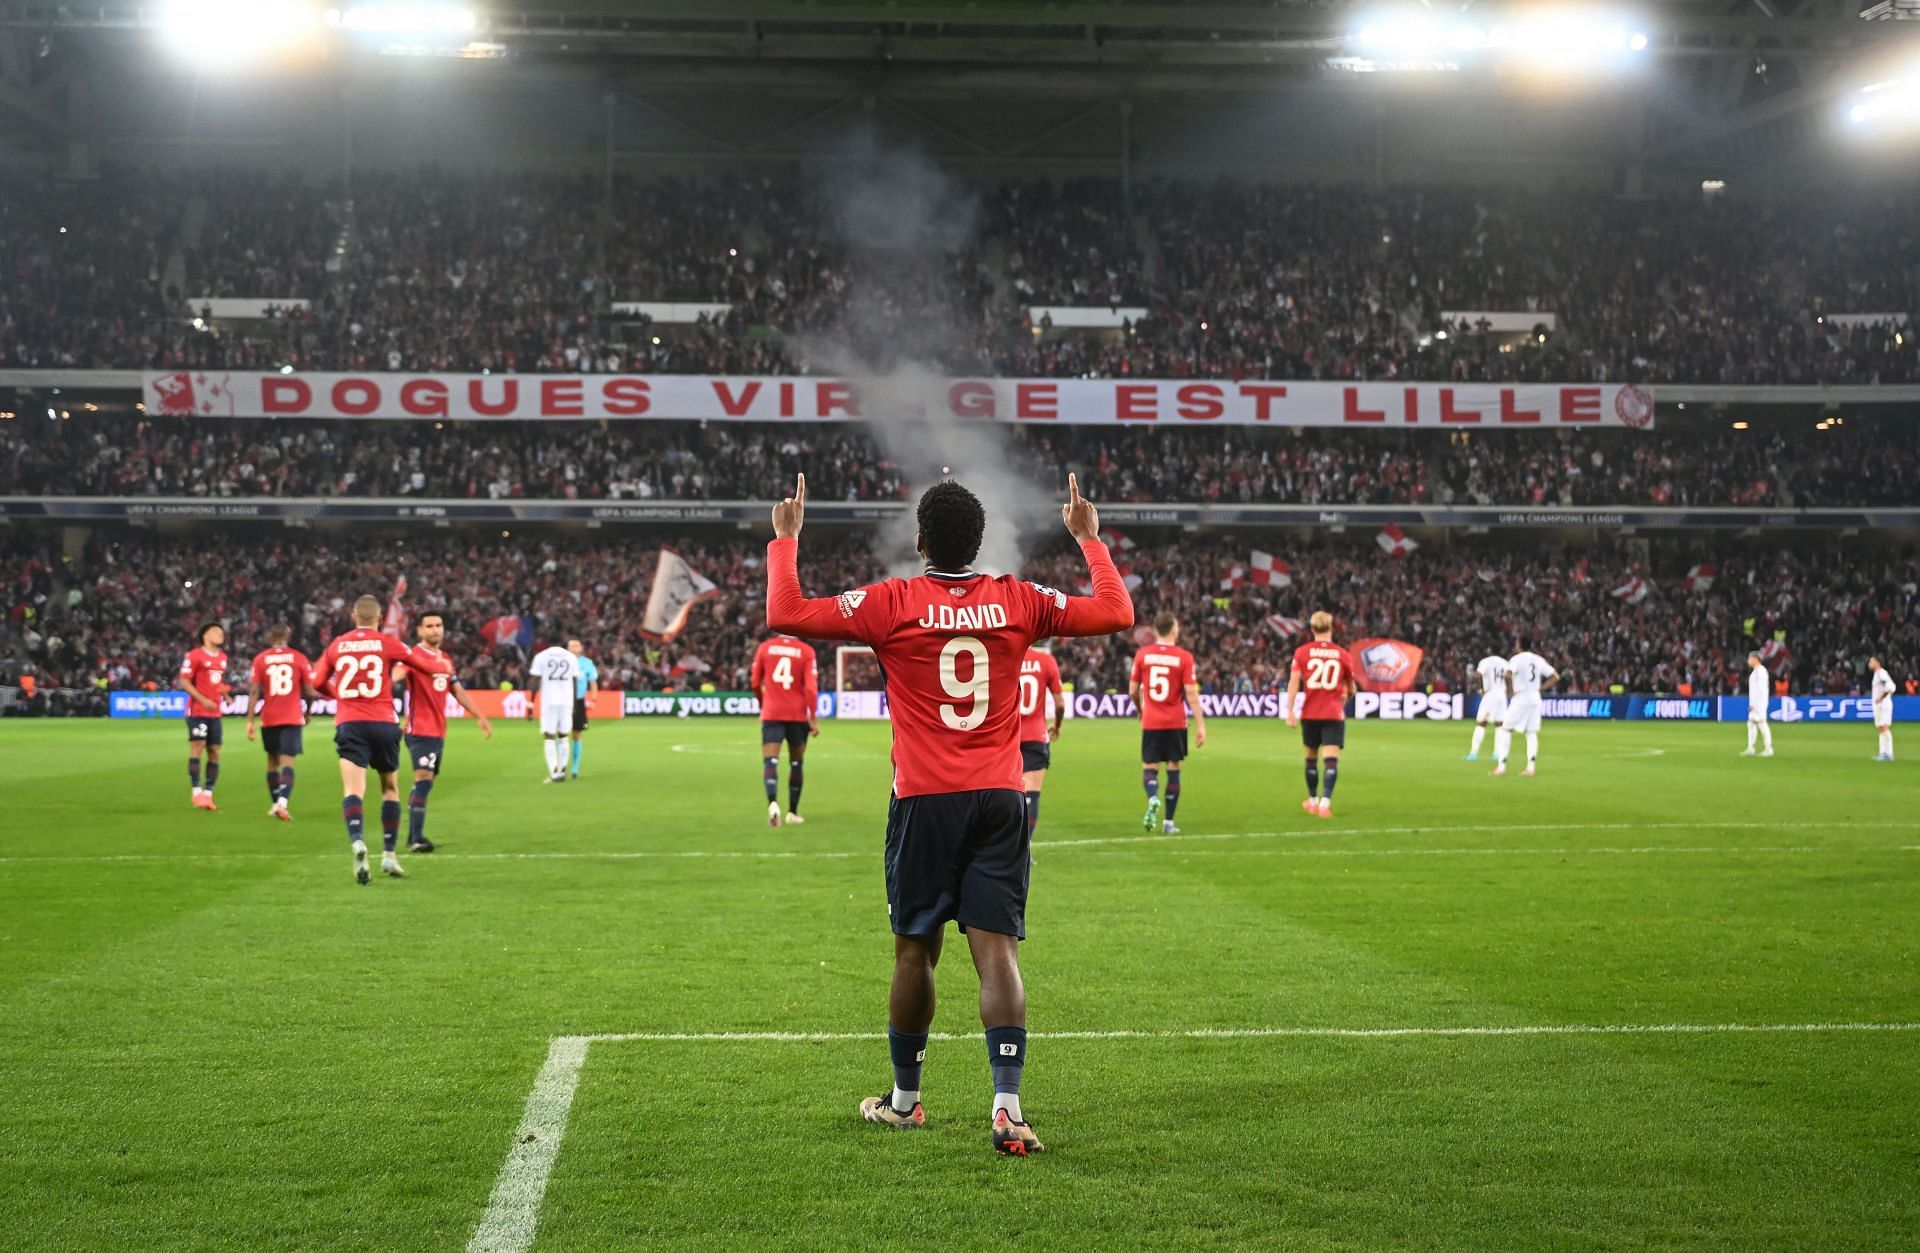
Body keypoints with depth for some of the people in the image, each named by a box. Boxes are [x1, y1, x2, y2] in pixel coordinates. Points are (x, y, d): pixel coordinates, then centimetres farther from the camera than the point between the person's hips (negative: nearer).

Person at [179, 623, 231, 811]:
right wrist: (203, 700, -19)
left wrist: (224, 693, 6)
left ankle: (208, 794, 10)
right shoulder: (194, 656, -9)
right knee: (197, 747, -11)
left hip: (215, 712, 7)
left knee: (214, 752, 4)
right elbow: (184, 682, -11)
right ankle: (196, 792, -6)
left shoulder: (222, 657, 13)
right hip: (197, 711, -7)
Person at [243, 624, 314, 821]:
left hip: (269, 719, 2)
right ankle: (282, 803, -27)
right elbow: (309, 690, 1)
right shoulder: (299, 658, 0)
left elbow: (255, 692, -5)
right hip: (293, 719, -2)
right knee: (287, 762, -7)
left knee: (272, 761, 17)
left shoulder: (260, 659, 0)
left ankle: (275, 805, 23)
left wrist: (250, 721, -4)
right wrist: (307, 712, 18)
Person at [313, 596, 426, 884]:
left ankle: (357, 841, -37)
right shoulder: (387, 643, 2)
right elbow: (422, 665, 8)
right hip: (382, 723, 0)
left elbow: (316, 682, 12)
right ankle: (389, 855, 18)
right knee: (390, 788, 17)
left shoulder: (337, 645, 8)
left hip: (348, 724, 0)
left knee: (353, 790, -9)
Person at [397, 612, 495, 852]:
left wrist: (479, 716, 26)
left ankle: (413, 837, 18)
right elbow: (397, 672, -30)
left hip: (438, 731, 8)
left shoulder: (446, 660, 15)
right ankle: (416, 838, -18)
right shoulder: (414, 655, -9)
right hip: (420, 730, -8)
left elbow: (458, 691, 26)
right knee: (424, 780, -16)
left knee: (425, 783, 12)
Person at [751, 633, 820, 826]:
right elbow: (811, 687, -11)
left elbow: (755, 683, 9)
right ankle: (792, 812, 21)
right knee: (796, 763, 15)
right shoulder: (806, 651, -4)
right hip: (798, 715, 0)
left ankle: (773, 803, -33)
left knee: (770, 761, -7)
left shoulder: (765, 647, 2)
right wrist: (814, 718, -6)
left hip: (771, 715, 0)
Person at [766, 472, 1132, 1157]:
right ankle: (1007, 1106, -14)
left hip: (924, 801, -1)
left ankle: (904, 1098, 26)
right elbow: (1116, 613, 13)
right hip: (1000, 800, 1)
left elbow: (785, 614, -7)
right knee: (997, 951, -2)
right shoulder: (1017, 601, 3)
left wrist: (784, 538, 7)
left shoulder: (893, 603, -4)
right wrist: (1090, 538, 25)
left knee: (915, 949, 11)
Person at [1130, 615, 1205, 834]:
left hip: (1150, 723, 1)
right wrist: (1200, 725, -5)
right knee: (1173, 770, 8)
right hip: (1175, 723, -1)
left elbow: (1133, 691, 5)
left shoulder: (1142, 654, 0)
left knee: (1149, 768, 7)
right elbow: (1191, 694, -9)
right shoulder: (1184, 657, -6)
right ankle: (1168, 822, 9)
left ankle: (1153, 799, -24)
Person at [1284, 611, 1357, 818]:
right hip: (1334, 714, -1)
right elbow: (1351, 688, 13)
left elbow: (1293, 682, -7)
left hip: (1310, 713, 1)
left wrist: (1290, 711, -7)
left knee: (1311, 758, 17)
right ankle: (1325, 802, -21)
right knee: (1331, 759, -7)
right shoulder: (1343, 654, 3)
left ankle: (1312, 801, 30)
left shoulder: (1302, 652, 1)